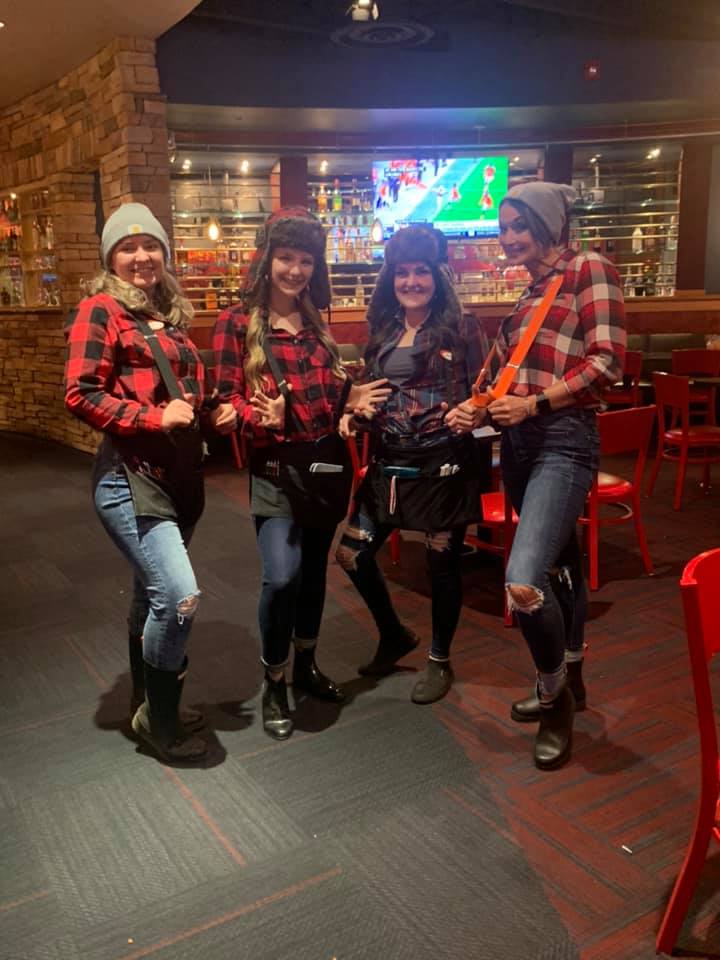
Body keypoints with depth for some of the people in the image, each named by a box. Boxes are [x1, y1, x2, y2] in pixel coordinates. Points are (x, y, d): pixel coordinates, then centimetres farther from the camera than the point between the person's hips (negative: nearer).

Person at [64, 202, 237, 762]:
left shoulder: (172, 316, 17)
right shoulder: (100, 311, -5)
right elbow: (80, 394, -13)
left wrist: (214, 413, 5)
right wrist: (154, 417, -20)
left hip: (180, 477, 8)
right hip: (130, 478, -8)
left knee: (154, 596, 18)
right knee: (180, 595, -16)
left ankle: (150, 706, 36)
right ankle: (159, 718, 7)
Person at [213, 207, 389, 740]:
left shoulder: (316, 322, 10)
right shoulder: (237, 323, -6)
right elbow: (225, 399, -8)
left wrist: (349, 397, -3)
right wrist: (262, 417, -27)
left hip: (326, 462, 6)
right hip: (275, 467, -5)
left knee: (314, 569, 15)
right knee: (282, 574, -19)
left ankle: (306, 666, 34)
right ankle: (274, 684, 5)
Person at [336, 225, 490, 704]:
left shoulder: (462, 328, -4)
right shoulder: (382, 333, 10)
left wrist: (472, 414, -25)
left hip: (444, 463, -5)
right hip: (389, 463, 5)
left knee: (442, 561, 5)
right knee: (353, 553, 5)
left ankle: (440, 661, 28)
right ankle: (395, 635, 31)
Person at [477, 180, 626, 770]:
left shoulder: (589, 270, -4)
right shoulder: (526, 292, 18)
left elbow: (608, 362, -13)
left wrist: (534, 404, -14)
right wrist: (490, 404, 4)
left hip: (564, 440, -8)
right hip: (519, 441, 8)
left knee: (524, 581, -20)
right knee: (558, 566, 18)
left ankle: (554, 690, 6)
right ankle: (568, 682, 34)